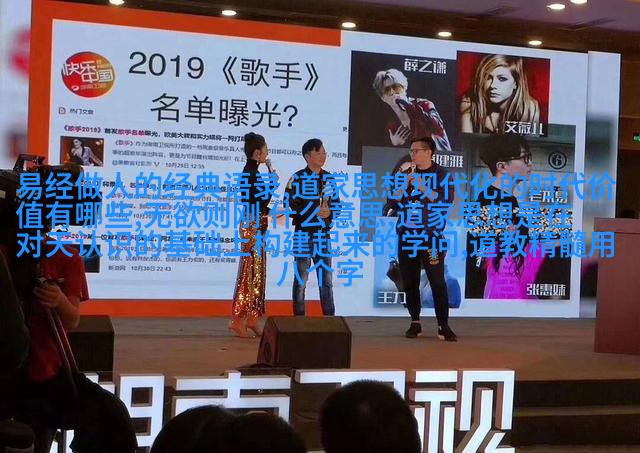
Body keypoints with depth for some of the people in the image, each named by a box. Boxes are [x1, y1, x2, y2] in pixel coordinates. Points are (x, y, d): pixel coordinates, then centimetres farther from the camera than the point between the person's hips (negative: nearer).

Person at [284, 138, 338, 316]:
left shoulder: (328, 178, 11)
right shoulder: (297, 178, -5)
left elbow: (336, 202, 17)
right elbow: (289, 205, -9)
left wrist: (329, 212, -6)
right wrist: (315, 212, -17)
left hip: (323, 233, 4)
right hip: (303, 233, -4)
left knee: (326, 278, 7)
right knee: (301, 277, 0)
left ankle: (329, 315, 13)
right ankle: (299, 316, 7)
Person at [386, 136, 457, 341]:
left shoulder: (441, 174, 3)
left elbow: (446, 201, -10)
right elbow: (393, 203, 9)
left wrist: (422, 187, -14)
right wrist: (403, 183, -6)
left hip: (431, 235, -4)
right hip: (407, 235, 4)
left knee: (437, 282, -9)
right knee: (410, 282, 5)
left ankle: (443, 326, -6)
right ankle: (415, 323, 15)